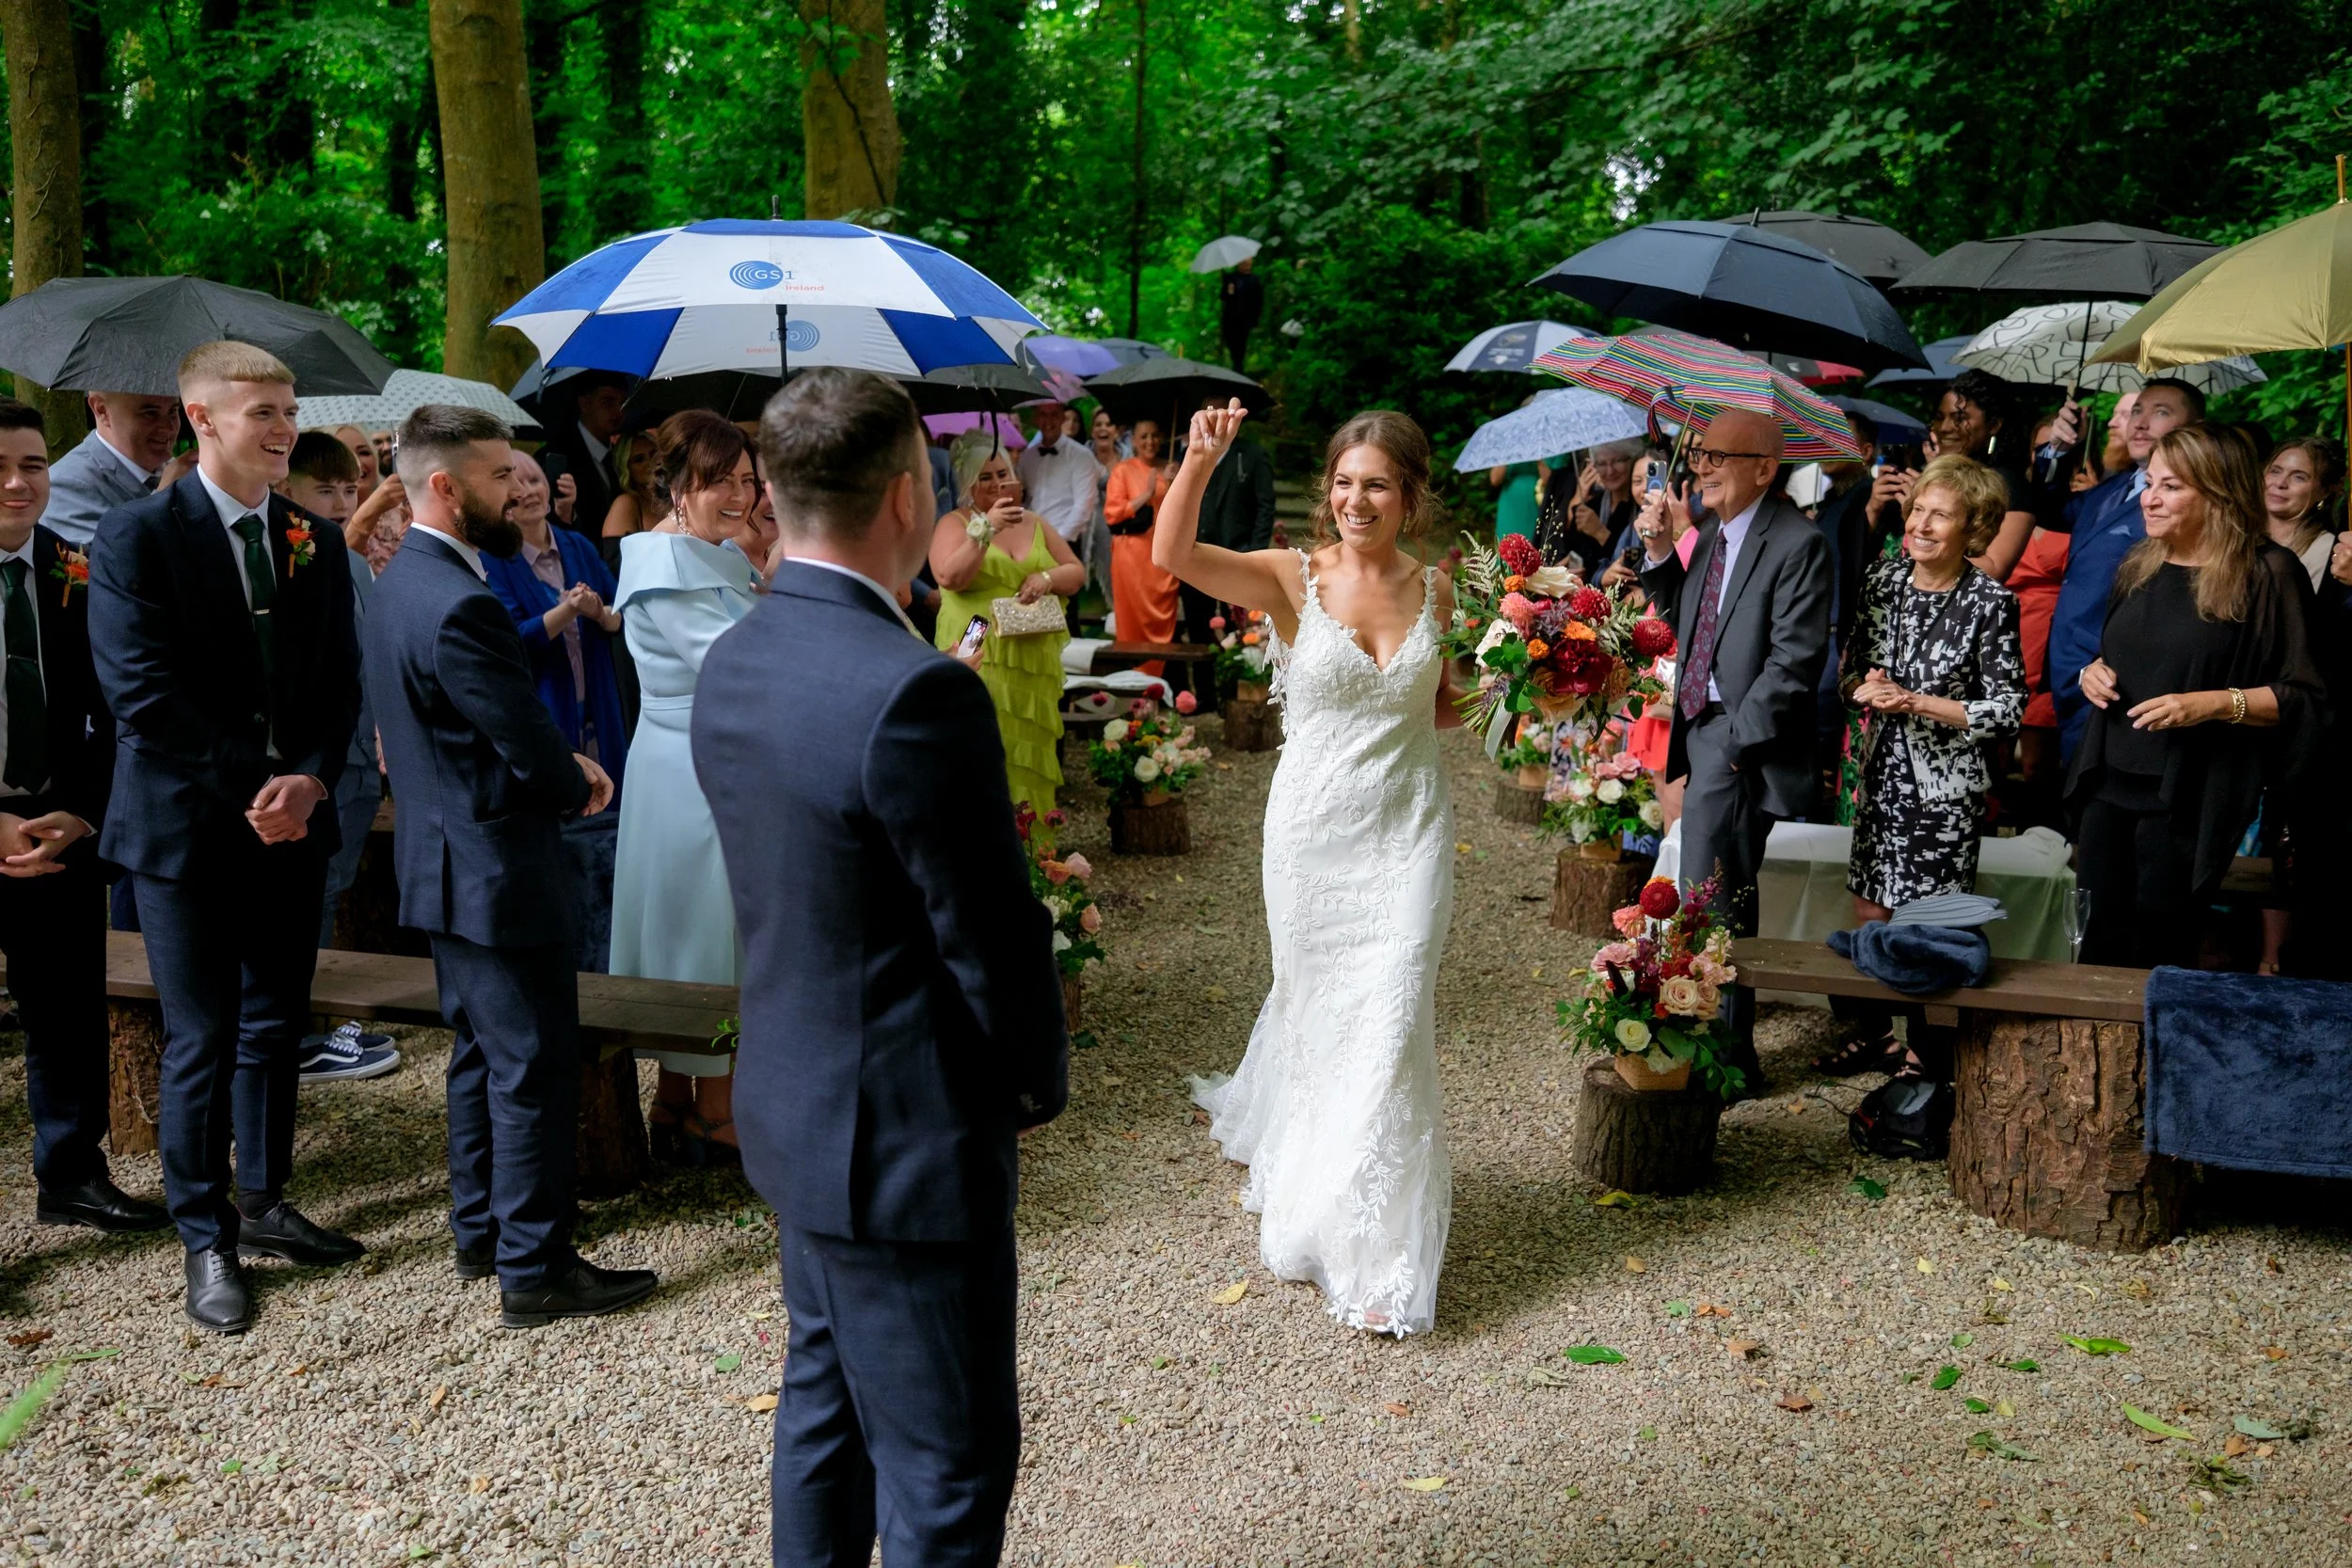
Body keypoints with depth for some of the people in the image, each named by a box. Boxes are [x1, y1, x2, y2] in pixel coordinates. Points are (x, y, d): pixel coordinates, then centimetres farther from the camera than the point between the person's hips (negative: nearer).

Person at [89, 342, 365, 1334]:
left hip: (293, 819, 5)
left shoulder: (314, 542, 7)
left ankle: (262, 1203, 30)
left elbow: (340, 682, 7)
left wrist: (311, 779, -10)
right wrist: (252, 788, -16)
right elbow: (143, 692, -14)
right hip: (187, 827, -5)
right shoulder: (138, 537, -8)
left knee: (275, 1027, 14)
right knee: (201, 1042, 3)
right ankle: (206, 1241, 17)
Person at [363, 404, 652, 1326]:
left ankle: (479, 1233, 33)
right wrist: (579, 788, 0)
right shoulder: (459, 604, -25)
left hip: (443, 863, 11)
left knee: (481, 1053, 21)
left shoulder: (401, 582, 8)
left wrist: (562, 765, 1)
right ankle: (535, 1269, 10)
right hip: (496, 870, -11)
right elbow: (534, 754, -22)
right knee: (535, 1068, 0)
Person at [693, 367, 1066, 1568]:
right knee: (949, 1468, 6)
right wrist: (1041, 1076, -2)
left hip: (793, 1109, 9)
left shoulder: (729, 667, 1)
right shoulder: (913, 692, -26)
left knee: (825, 1401, 24)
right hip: (909, 1142, -9)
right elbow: (991, 934, -20)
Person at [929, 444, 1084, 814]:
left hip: (1035, 661, 5)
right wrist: (985, 529, -21)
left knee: (1031, 752, 8)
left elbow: (1077, 574, 13)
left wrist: (1047, 578, -8)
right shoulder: (955, 523, 1)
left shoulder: (1036, 523, 15)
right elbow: (949, 577, -15)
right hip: (979, 659, -5)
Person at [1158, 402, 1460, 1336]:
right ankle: (1301, 1184, 44)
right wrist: (1201, 460, -36)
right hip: (1313, 828, -1)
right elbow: (1172, 555, -23)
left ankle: (1379, 1255, 11)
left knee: (1390, 1023, -3)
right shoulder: (1294, 580, -7)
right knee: (1311, 1006, 13)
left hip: (1408, 830, 1)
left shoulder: (1434, 590, 3)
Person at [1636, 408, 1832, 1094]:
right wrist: (1660, 554, 6)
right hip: (1701, 728, 8)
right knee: (1727, 904, 17)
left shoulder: (1797, 543, -14)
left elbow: (1794, 658, -18)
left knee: (1710, 907, -6)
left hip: (1744, 739, -8)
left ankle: (1727, 1058, 4)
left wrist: (1737, 740, -18)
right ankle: (1723, 1035, 28)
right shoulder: (1713, 530, 12)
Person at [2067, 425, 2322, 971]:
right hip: (2110, 785, 6)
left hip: (2189, 800, -6)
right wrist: (2093, 670, 4)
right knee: (2098, 946, 11)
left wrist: (2215, 704, -23)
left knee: (2157, 960, 4)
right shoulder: (2139, 566, 11)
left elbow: (2303, 697, -9)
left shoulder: (2267, 574, -9)